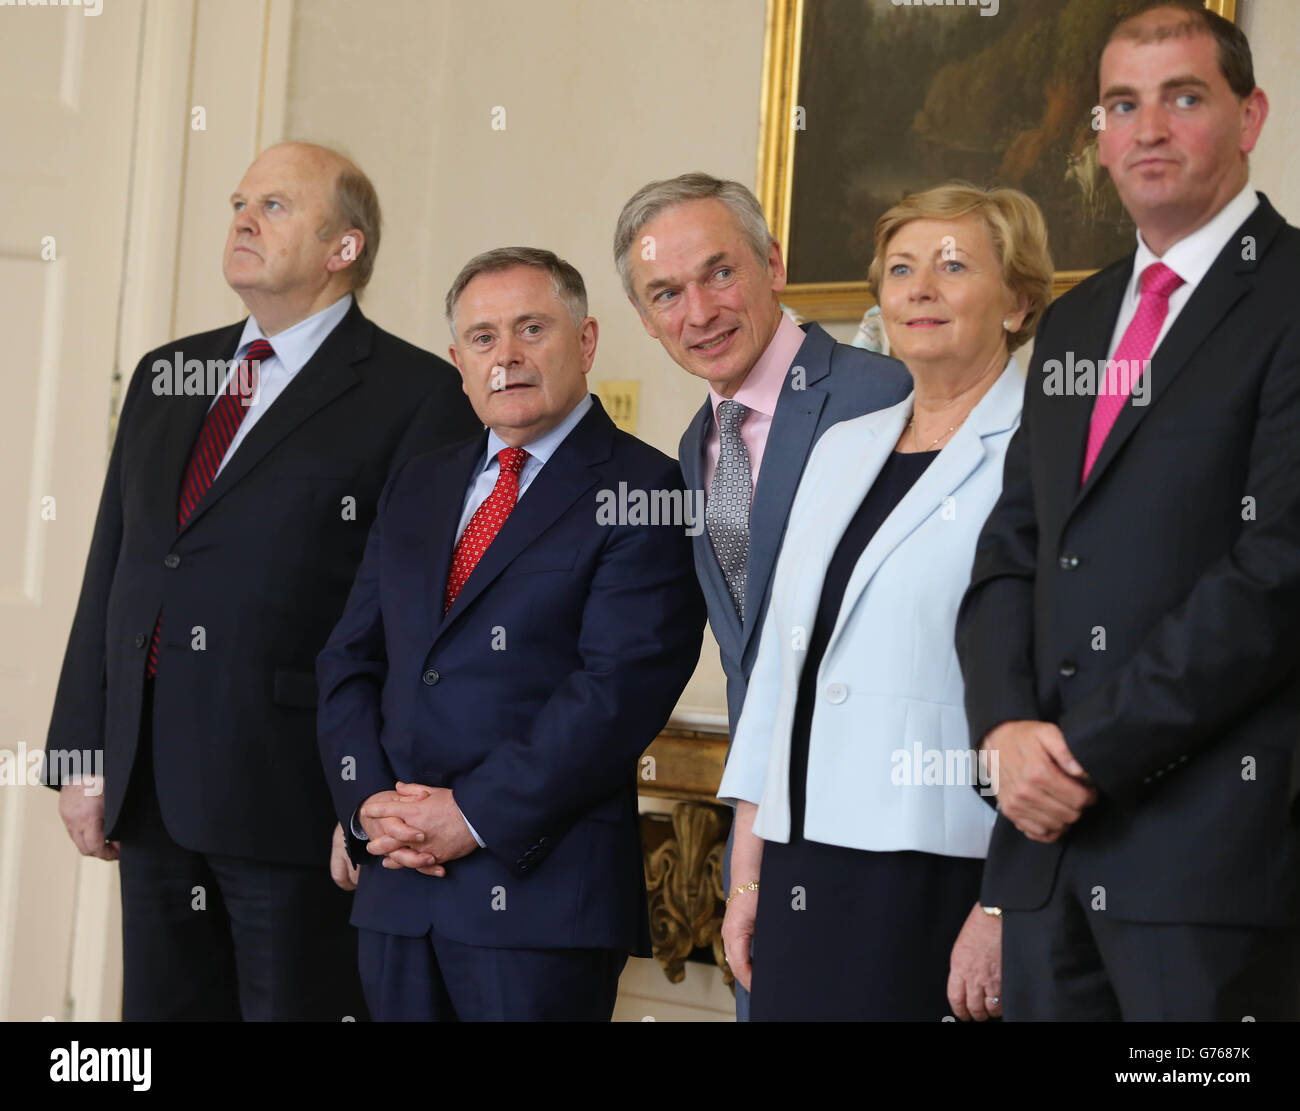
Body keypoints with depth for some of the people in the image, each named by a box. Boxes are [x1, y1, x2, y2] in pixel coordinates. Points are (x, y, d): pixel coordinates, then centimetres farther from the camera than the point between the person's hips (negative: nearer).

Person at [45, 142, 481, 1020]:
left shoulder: (416, 395, -4)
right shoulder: (165, 378, 16)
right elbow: (109, 571, 16)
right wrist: (82, 754, 10)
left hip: (298, 792, -6)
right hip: (151, 791, 6)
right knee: (161, 1003, 11)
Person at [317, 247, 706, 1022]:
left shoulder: (644, 493, -4)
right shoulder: (418, 488, 17)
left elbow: (621, 687, -14)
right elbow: (350, 662, 13)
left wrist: (474, 815, -15)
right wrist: (371, 800, -4)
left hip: (540, 885, -6)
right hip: (400, 884, 6)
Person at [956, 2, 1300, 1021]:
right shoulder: (1072, 326, 18)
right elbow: (1010, 553, 15)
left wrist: (1089, 750, -13)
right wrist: (1007, 728, -4)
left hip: (1216, 847, -6)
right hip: (1051, 836, 6)